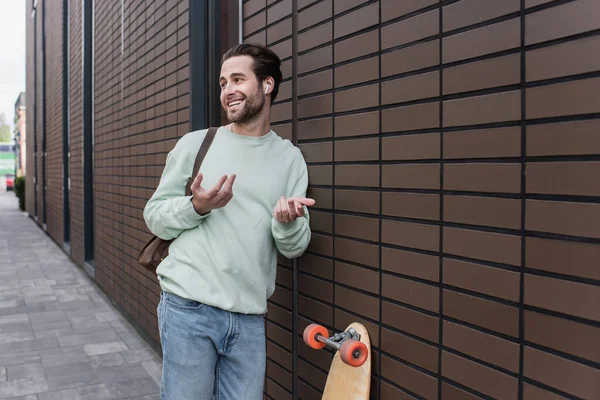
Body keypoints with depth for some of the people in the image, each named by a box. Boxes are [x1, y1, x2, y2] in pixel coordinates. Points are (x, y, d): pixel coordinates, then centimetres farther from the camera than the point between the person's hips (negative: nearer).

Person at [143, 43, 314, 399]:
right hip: (188, 308, -1)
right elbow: (154, 216, 4)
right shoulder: (195, 144, 3)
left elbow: (295, 248, 4)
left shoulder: (290, 158, 5)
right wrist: (196, 206, -14)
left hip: (250, 319, 2)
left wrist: (288, 221, -17)